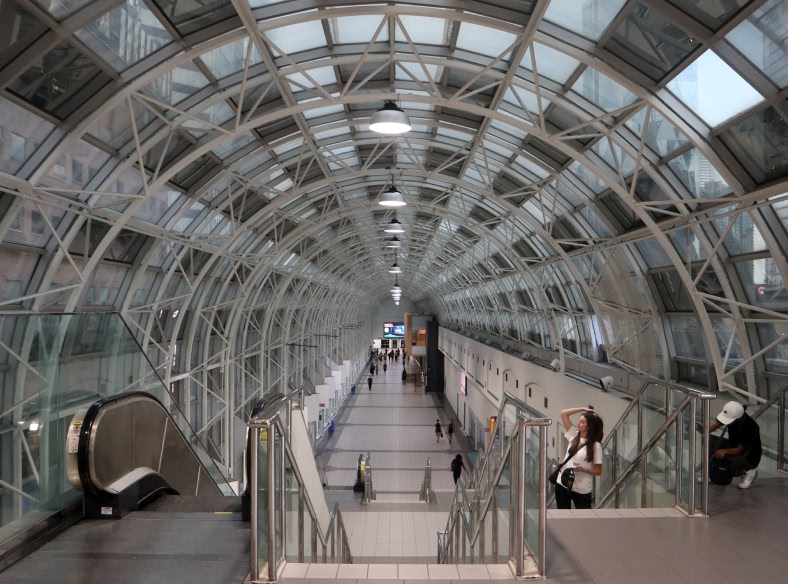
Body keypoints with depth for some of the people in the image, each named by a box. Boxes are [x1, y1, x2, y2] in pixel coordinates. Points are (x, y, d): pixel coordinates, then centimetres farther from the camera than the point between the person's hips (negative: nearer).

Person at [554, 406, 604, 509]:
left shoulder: (595, 445, -10)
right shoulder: (573, 435, 2)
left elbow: (598, 471, -6)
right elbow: (563, 413, 1)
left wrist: (583, 469, -22)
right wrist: (584, 409, -2)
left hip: (582, 489, -4)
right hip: (563, 484, 4)